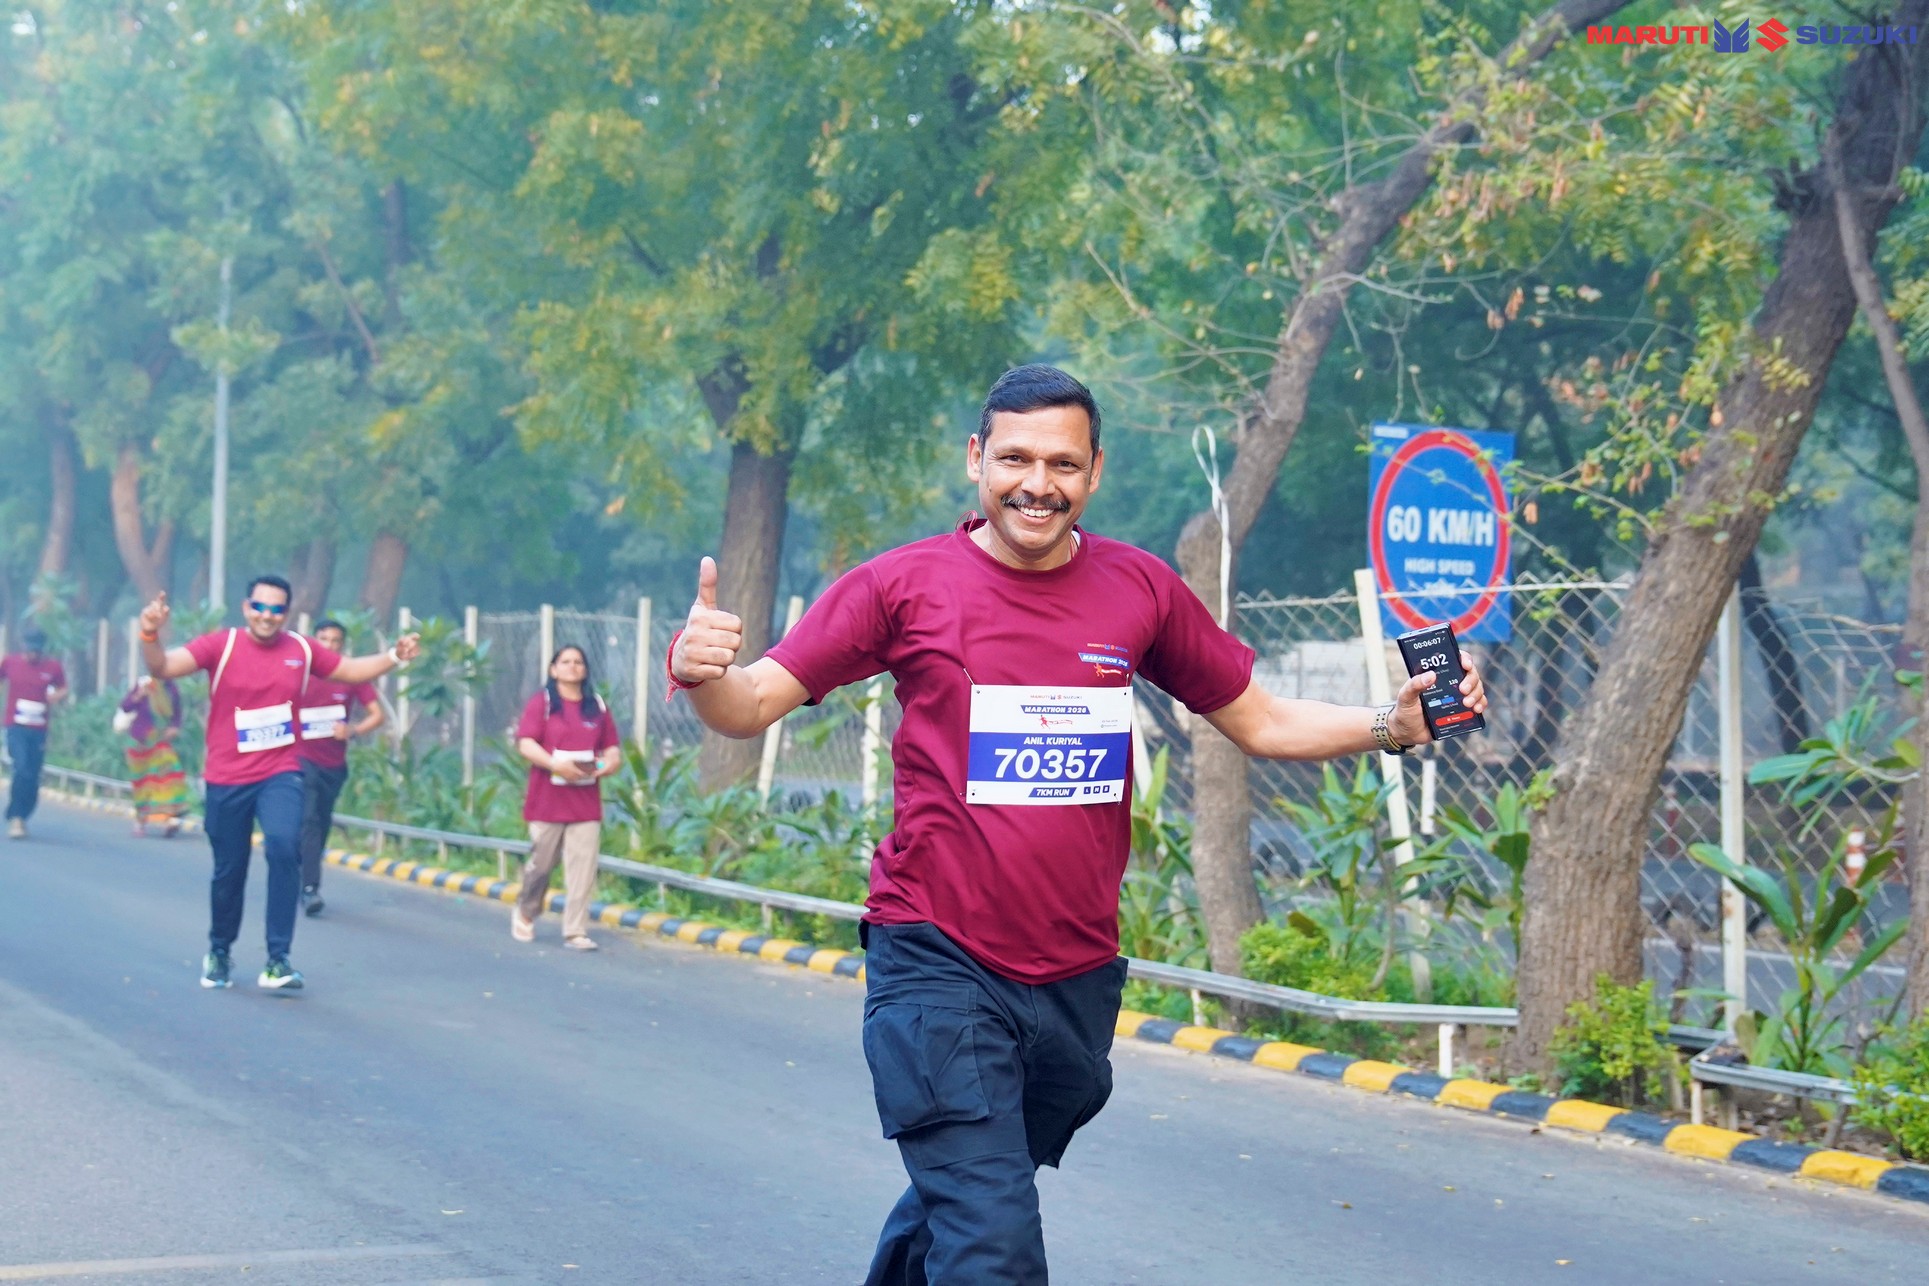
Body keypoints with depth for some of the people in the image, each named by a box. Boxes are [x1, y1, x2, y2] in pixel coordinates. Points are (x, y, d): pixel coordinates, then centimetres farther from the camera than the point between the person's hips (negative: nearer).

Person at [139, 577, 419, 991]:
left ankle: (278, 960, -18)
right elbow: (163, 667, -17)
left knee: (284, 848, -23)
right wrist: (151, 636, -37)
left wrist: (394, 657, 4)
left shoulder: (302, 650, 2)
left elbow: (350, 670, 17)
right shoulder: (221, 645, -7)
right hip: (227, 779, -1)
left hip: (281, 775, 1)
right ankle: (219, 953, 37)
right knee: (229, 871, 10)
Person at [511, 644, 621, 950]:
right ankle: (525, 913, 32)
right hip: (547, 799, -3)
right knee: (542, 863, 7)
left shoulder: (597, 707, 12)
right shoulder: (542, 702, 0)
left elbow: (613, 749, 14)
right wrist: (556, 765, -23)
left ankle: (575, 931, -1)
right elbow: (525, 743, -9)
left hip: (586, 801, 3)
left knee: (583, 869, -4)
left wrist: (610, 762, -10)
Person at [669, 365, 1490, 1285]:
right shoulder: (904, 585, -6)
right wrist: (702, 671, -29)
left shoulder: (1140, 589, 3)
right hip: (939, 970, -4)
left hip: (1077, 979, 4)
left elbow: (1259, 723, 12)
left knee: (959, 1211, 22)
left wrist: (1396, 723, -3)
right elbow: (751, 707, -6)